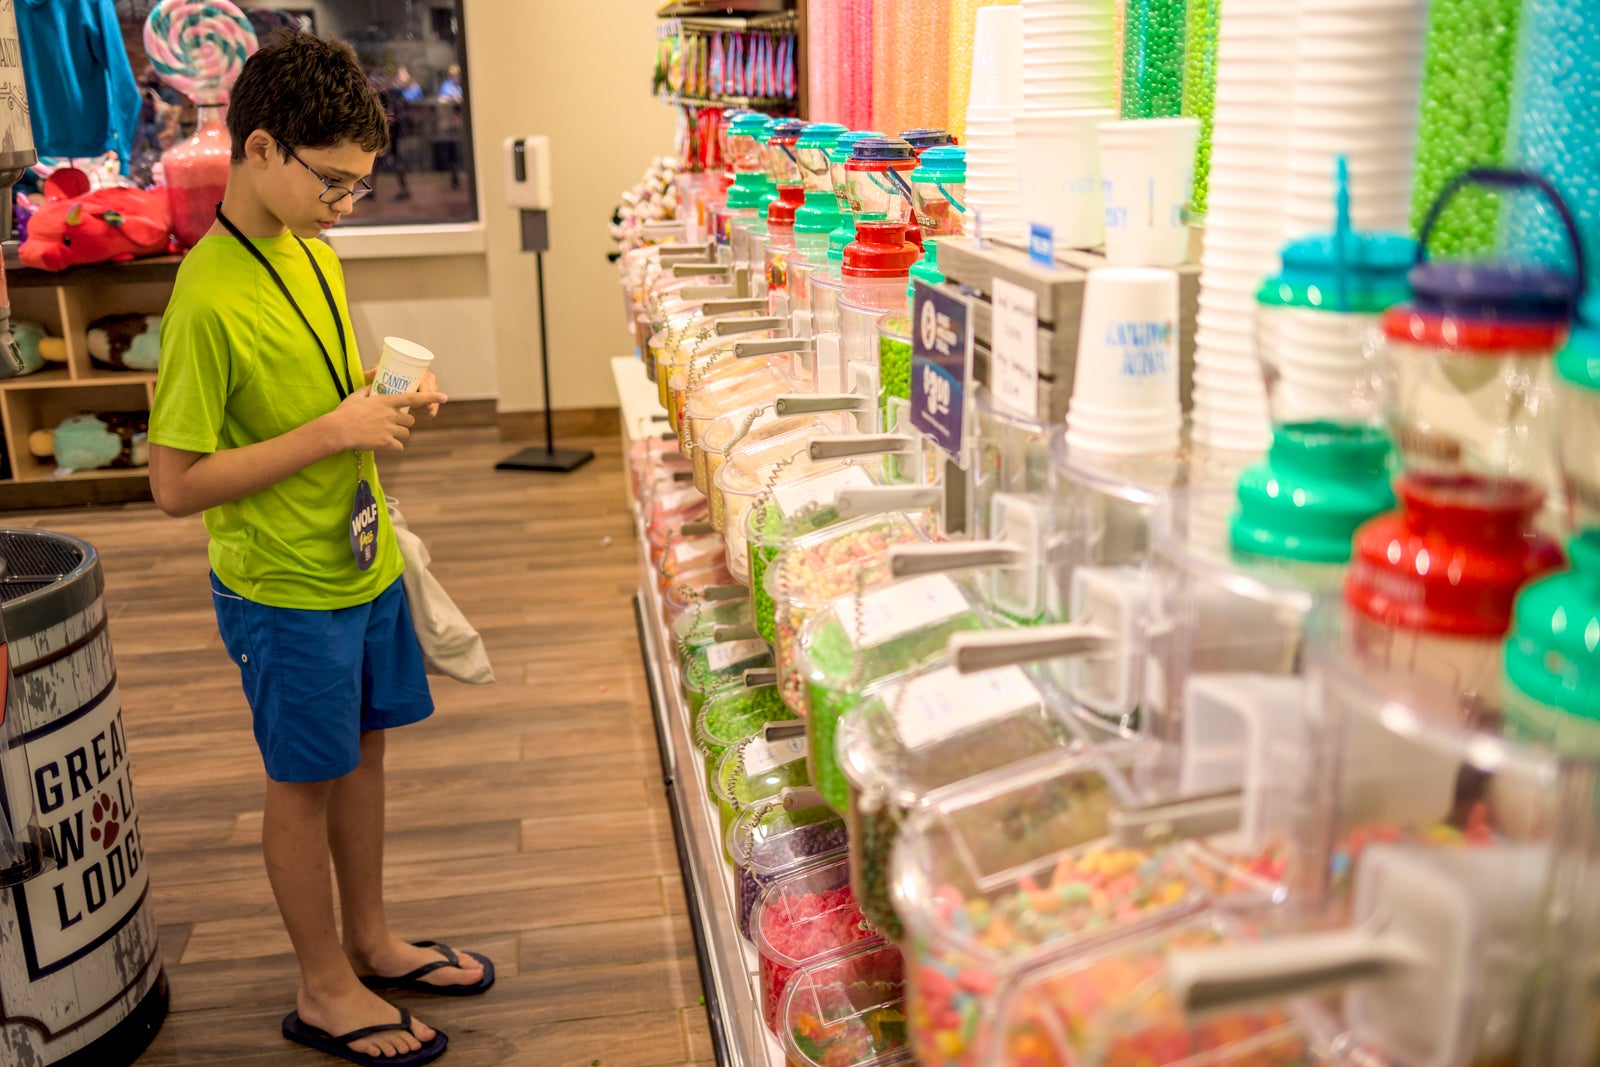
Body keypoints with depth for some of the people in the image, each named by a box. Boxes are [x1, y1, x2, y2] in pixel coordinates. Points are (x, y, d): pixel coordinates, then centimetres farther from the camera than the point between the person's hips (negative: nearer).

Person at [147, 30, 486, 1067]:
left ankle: (373, 941, 39)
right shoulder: (209, 298, -22)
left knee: (365, 750, 19)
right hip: (285, 587, -8)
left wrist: (389, 404, -3)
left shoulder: (315, 253, 3)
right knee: (306, 781, 8)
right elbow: (177, 483, -22)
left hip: (362, 560, 8)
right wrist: (332, 432, -24)